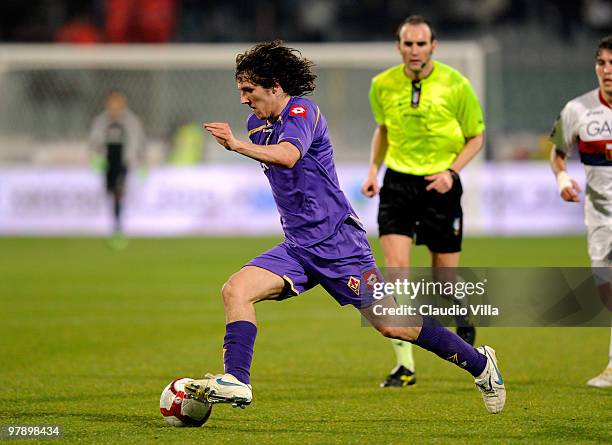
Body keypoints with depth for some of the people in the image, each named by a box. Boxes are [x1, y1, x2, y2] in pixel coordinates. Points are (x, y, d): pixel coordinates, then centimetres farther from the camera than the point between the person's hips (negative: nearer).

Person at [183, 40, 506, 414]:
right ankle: (236, 381, -20)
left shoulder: (302, 111, -14)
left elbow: (288, 156, -36)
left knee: (391, 325, -3)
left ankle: (479, 363, 15)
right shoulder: (258, 124, 11)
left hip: (338, 243, -8)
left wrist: (237, 145, -46)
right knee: (235, 290, -15)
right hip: (298, 247, 8)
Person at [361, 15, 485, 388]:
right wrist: (374, 168, 5)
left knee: (445, 277, 5)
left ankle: (461, 320, 42)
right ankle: (405, 365, -14)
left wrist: (452, 170, -13)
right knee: (396, 268, -15)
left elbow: (476, 136, 2)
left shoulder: (455, 85, -9)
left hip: (440, 185, -1)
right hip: (398, 184, 1)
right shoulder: (382, 85, -1)